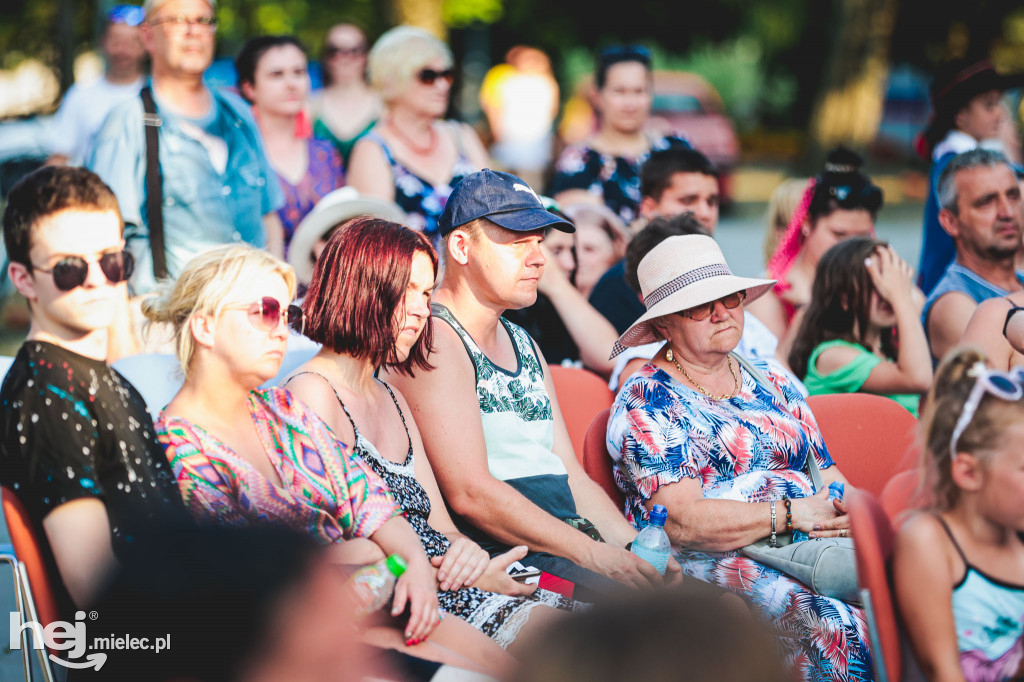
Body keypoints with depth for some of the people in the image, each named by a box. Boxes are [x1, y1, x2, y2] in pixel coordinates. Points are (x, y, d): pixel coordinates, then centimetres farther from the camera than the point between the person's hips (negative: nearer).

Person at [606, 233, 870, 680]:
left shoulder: (773, 384, 22)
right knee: (833, 625, -35)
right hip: (705, 562, -6)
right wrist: (792, 514, -15)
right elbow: (681, 522, -11)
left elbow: (829, 478, 19)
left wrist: (847, 507, -5)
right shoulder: (645, 404, 1)